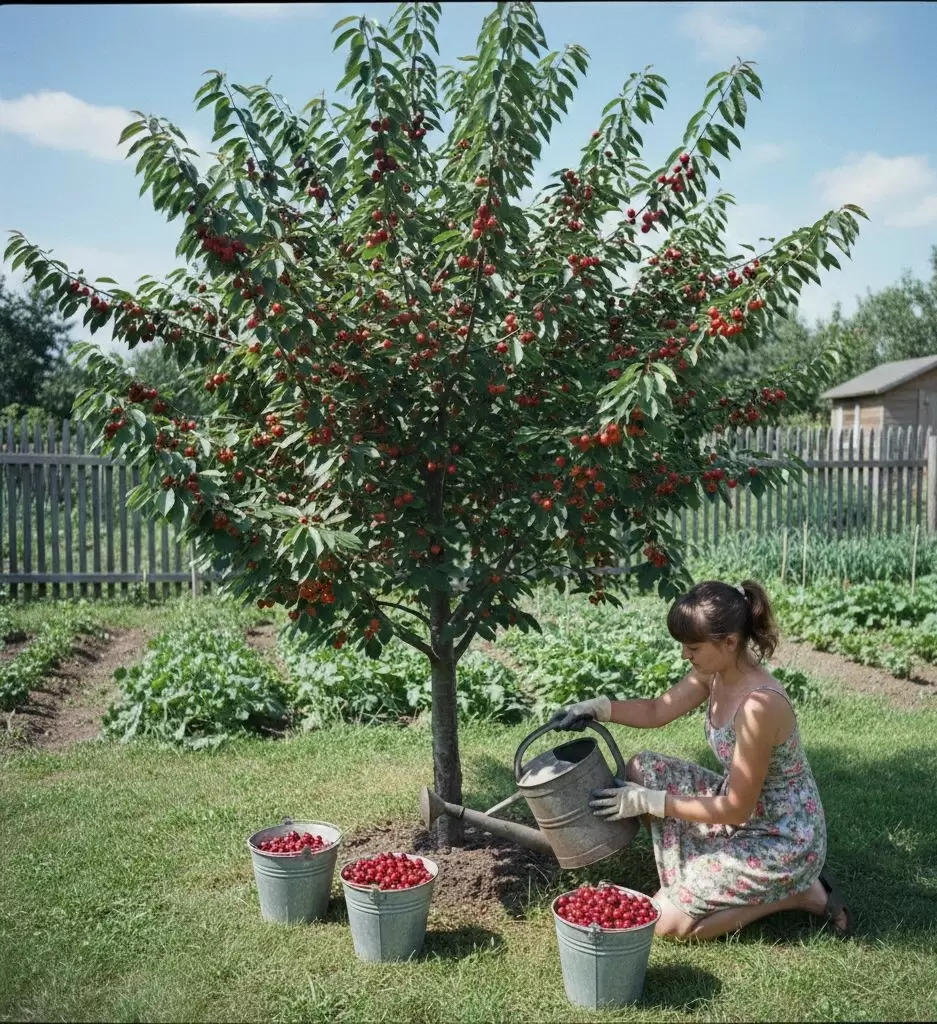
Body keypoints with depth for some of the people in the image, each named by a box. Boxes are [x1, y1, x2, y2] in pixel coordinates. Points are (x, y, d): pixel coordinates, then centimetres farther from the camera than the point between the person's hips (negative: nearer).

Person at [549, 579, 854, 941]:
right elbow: (658, 711, 8)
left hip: (782, 840, -8)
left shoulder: (758, 705, -33)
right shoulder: (714, 671, -8)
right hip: (744, 808, 8)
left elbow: (736, 809, -25)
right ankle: (697, 873, 11)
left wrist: (648, 802, -23)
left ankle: (798, 893, 1)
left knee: (666, 921, -6)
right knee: (643, 769, 1)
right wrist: (597, 707, -8)